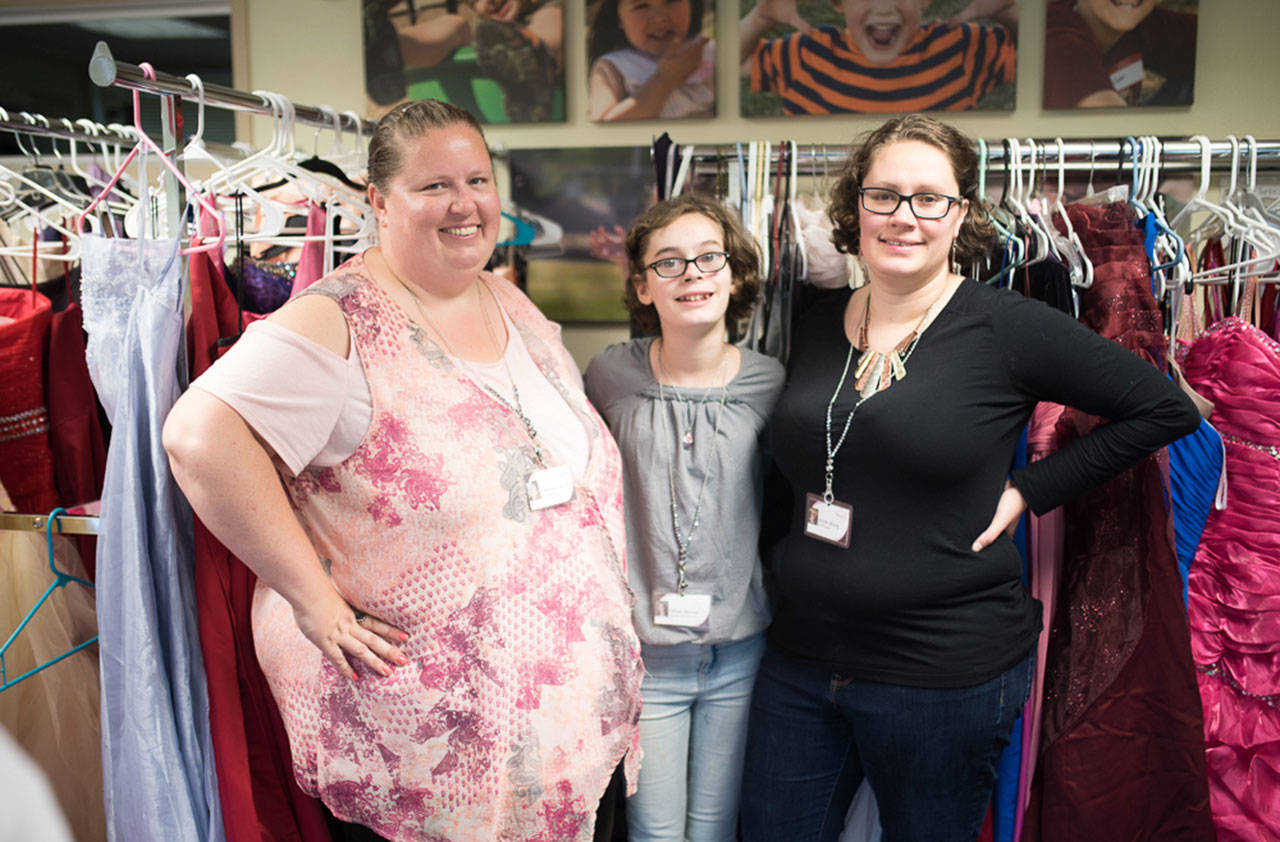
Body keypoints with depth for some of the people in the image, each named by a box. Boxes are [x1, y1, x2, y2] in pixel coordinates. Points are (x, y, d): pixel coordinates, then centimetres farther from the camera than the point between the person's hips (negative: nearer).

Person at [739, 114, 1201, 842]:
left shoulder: (1007, 328, -11)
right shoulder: (818, 323, 4)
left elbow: (1165, 409, -5)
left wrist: (1029, 489, -8)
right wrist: (787, 569, 7)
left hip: (946, 673, -4)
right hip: (801, 662, 5)